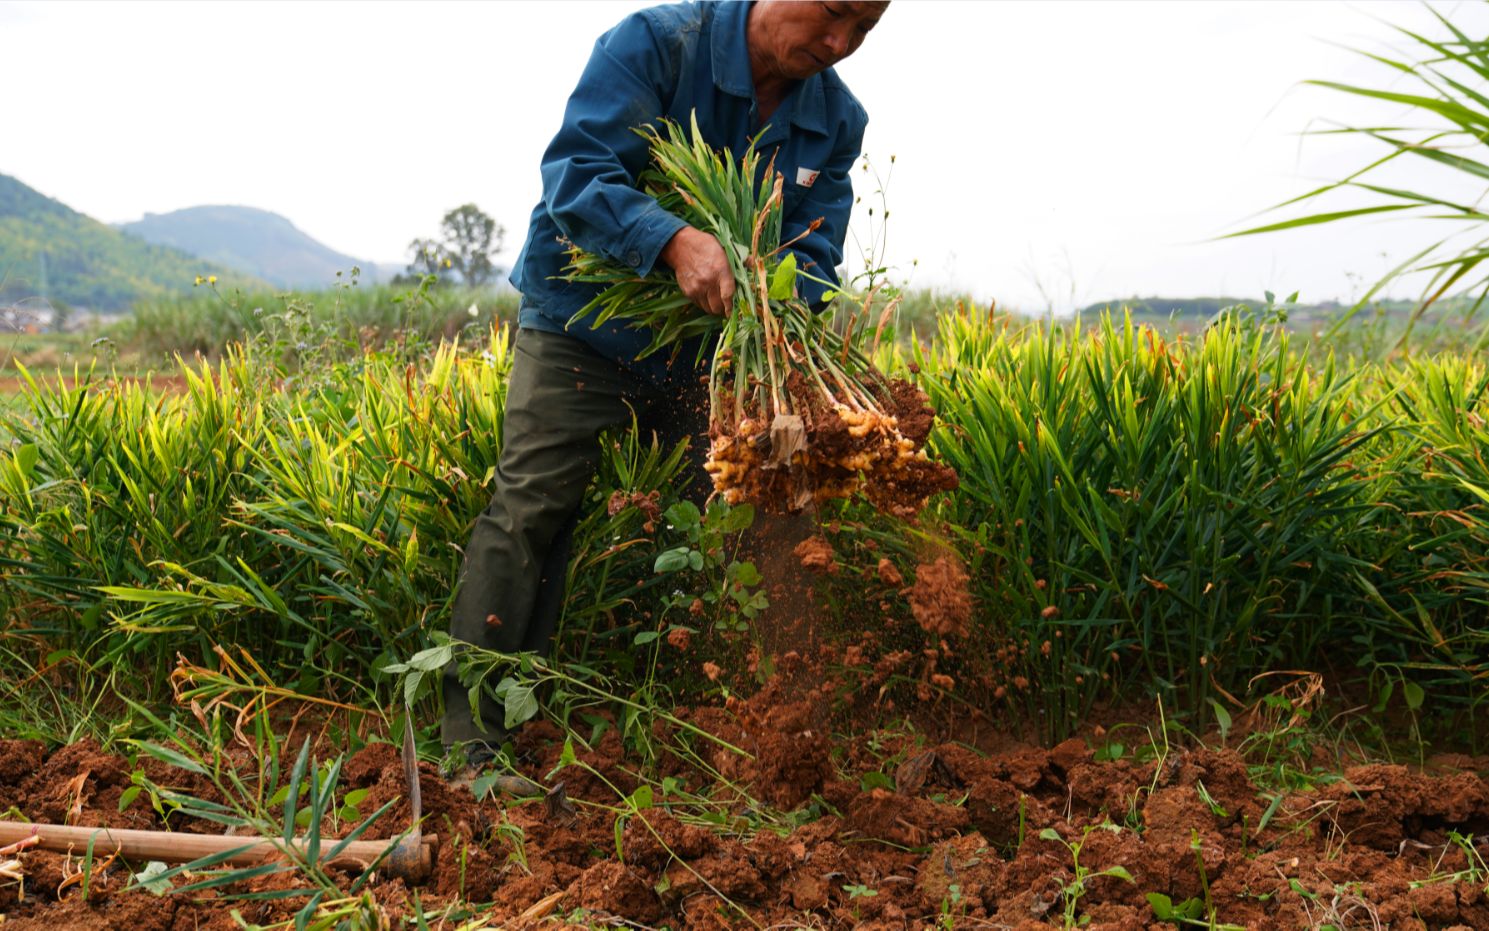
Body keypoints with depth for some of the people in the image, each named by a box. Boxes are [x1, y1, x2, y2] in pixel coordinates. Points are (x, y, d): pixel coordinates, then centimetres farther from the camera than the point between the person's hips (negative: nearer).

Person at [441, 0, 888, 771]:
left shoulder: (839, 122, -2)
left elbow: (812, 256, -4)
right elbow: (574, 173, -28)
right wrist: (674, 242, -45)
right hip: (580, 323, -4)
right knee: (530, 507, -14)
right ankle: (472, 728, -9)